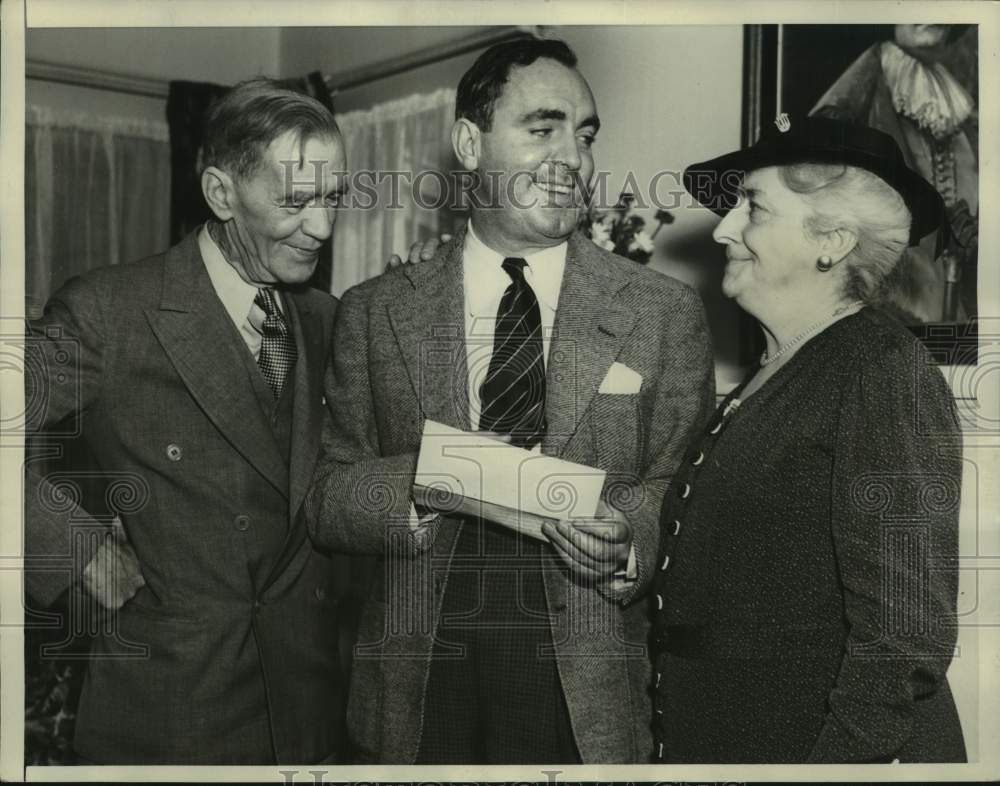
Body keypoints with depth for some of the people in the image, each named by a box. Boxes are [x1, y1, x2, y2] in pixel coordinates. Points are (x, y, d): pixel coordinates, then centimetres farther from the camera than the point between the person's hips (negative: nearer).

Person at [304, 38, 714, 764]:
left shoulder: (666, 312, 0)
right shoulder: (375, 312, 2)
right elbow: (326, 500, 2)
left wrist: (628, 536, -20)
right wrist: (420, 485, -17)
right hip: (420, 695, 1)